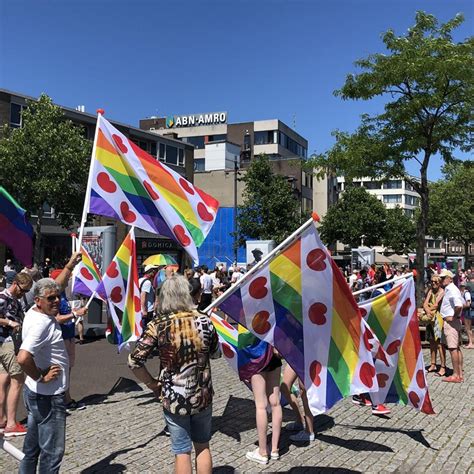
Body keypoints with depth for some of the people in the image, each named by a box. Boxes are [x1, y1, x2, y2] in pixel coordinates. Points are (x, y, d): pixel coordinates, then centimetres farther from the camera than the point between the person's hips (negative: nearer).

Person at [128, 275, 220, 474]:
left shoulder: (158, 325, -14)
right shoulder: (203, 320, -9)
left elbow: (134, 361, -16)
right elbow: (216, 353, 6)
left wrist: (152, 384, -3)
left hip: (173, 398, -2)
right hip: (203, 396, 2)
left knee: (182, 452, 13)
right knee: (203, 446, 21)